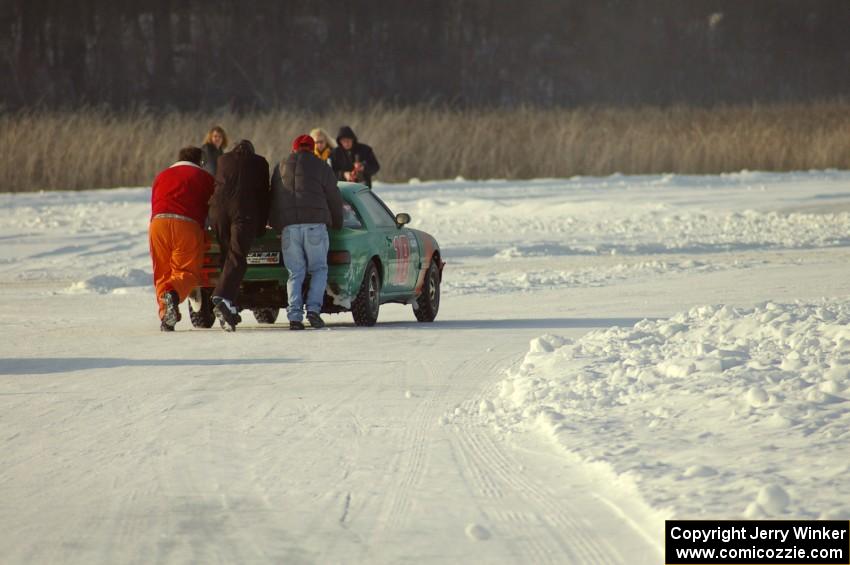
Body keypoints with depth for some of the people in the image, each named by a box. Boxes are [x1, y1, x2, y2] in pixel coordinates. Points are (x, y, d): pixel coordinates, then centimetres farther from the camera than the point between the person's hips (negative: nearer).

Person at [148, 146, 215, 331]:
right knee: (188, 271, -1)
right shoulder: (205, 178, 18)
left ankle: (165, 316, -6)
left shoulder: (162, 176, 28)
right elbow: (211, 207, 23)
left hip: (158, 222, 3)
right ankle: (173, 294, -33)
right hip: (187, 225, -3)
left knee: (162, 273, 8)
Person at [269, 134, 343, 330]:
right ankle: (313, 309, -10)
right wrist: (337, 224, 23)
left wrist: (275, 225, 28)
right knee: (319, 269, 8)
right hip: (315, 225, -2)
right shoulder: (320, 168, 6)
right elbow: (334, 198, 8)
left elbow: (274, 198, 19)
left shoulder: (280, 168, 15)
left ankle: (294, 317, -7)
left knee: (295, 274, 5)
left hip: (288, 227, 2)